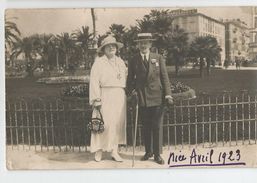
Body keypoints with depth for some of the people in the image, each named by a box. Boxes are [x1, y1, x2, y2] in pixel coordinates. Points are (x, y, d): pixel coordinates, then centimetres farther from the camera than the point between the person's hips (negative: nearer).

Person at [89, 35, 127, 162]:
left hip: (119, 96, 5)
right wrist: (96, 99, -14)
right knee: (104, 124, -8)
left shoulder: (120, 62, 18)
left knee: (118, 123, 4)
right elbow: (94, 81, -6)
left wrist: (125, 95, 7)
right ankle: (98, 150, 3)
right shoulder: (99, 63, 0)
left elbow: (125, 78, 16)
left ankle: (114, 151, 10)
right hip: (105, 96, -5)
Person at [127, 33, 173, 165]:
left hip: (157, 97, -1)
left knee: (157, 127, 1)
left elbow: (164, 77, 3)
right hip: (142, 98, 1)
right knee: (146, 127, 10)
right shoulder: (133, 61, 6)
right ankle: (148, 152, 24)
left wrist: (168, 95, -5)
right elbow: (130, 79, 13)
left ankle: (157, 154, 11)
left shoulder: (158, 59, 5)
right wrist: (132, 91, -4)